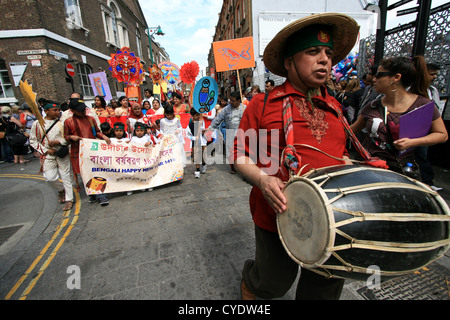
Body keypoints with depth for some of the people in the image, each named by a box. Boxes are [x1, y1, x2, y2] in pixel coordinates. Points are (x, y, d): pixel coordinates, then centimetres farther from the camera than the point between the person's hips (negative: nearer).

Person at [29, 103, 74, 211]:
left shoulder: (61, 122, 2)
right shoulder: (37, 124, 2)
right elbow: (33, 141, 4)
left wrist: (58, 142, -14)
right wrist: (46, 150, -7)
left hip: (62, 153, 0)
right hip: (47, 155, 1)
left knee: (66, 175, 3)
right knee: (50, 177, -6)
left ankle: (69, 199, 13)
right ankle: (61, 190, 26)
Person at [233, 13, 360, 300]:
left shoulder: (334, 108, 8)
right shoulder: (263, 104, -8)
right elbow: (241, 156, -7)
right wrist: (262, 179, -24)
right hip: (277, 215, -4)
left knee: (326, 287, 21)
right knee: (274, 284, 16)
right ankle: (248, 280, 52)